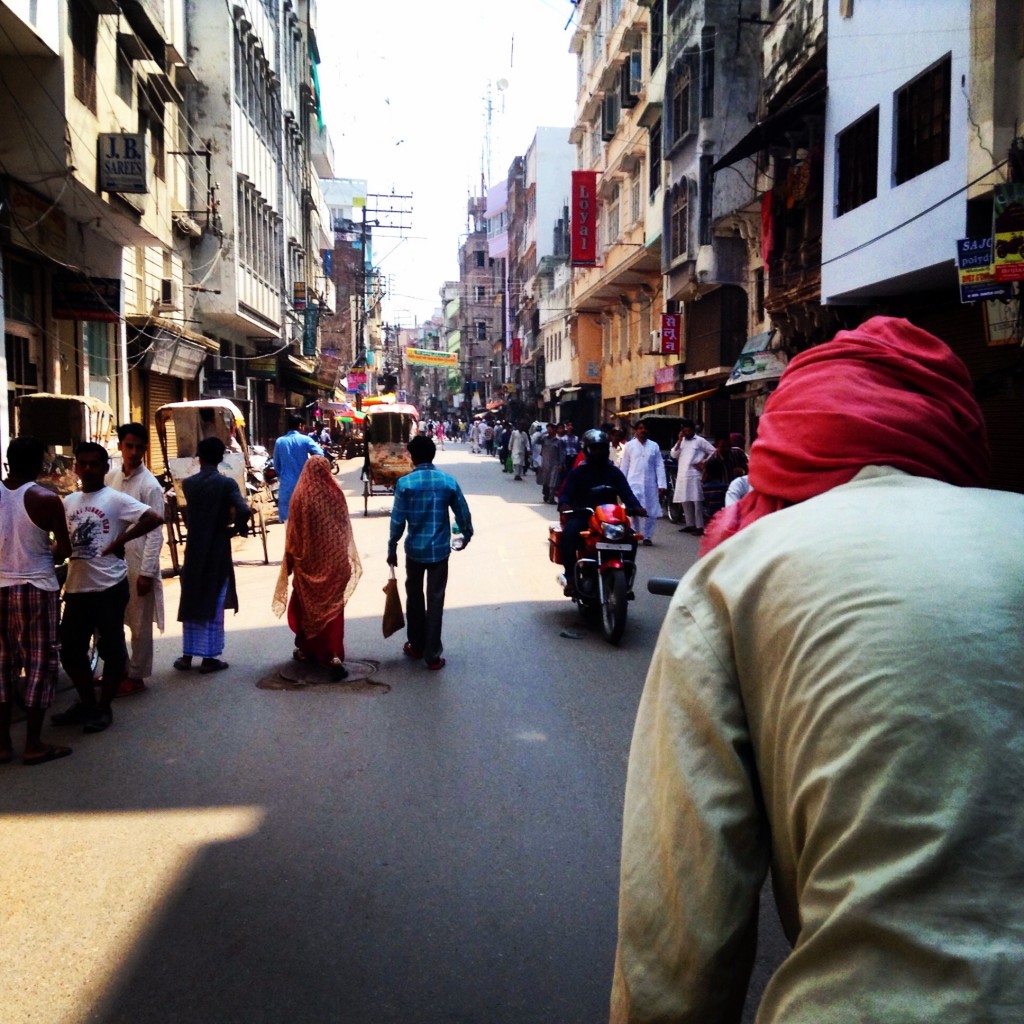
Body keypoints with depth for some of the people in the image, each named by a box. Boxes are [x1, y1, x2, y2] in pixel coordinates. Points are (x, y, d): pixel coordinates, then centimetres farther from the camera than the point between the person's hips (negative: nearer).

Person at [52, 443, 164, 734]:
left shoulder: (116, 499, -7)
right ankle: (87, 702, 30)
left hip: (108, 586, -6)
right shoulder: (68, 502, 10)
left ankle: (104, 708, 18)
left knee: (111, 649, 4)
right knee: (70, 649, 12)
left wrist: (119, 541, -15)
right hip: (76, 587, 6)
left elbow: (155, 519, -18)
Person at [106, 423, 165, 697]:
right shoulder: (110, 478, 6)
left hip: (137, 564, -6)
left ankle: (136, 676, 18)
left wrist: (147, 572, -17)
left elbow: (155, 533, -14)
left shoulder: (150, 485, -12)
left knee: (139, 623, 5)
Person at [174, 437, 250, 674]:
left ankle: (187, 656, 18)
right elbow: (243, 511, -24)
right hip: (218, 551, -3)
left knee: (191, 602, 13)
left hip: (194, 551, 3)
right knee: (214, 604, 5)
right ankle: (209, 658, 9)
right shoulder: (227, 483, -11)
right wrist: (238, 528, -5)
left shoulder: (188, 483, 0)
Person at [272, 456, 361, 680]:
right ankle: (334, 655, -7)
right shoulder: (336, 493, -5)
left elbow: (293, 531, -7)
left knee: (306, 605, 17)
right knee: (332, 607, 5)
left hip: (308, 559, -1)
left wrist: (290, 558, 4)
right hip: (334, 560, 1)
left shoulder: (300, 495, -11)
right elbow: (345, 528, 3)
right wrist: (346, 557, 15)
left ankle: (306, 649, 28)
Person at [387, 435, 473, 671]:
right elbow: (463, 514, 2)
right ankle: (432, 655, 7)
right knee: (435, 601, 4)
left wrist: (392, 549, 3)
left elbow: (397, 520, -9)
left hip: (414, 549, 0)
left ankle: (416, 646, 29)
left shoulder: (405, 483, -9)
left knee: (414, 598, 18)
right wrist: (467, 536, 21)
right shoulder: (448, 481, -4)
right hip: (439, 550, 0)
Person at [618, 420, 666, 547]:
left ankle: (647, 537, 12)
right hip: (634, 483, -1)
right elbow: (624, 466, 6)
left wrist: (661, 485, -3)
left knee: (650, 511, 3)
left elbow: (659, 466, 4)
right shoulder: (629, 445, 4)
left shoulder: (654, 446, 6)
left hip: (650, 484, 2)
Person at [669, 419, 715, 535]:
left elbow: (713, 451, 2)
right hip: (682, 475, 6)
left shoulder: (700, 440, 2)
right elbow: (673, 455, 7)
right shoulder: (682, 441, 18)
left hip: (694, 475, -6)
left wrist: (704, 462, -5)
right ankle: (690, 525, 17)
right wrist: (679, 440, 1)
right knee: (685, 501, 9)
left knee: (697, 501, -10)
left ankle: (700, 527, -12)